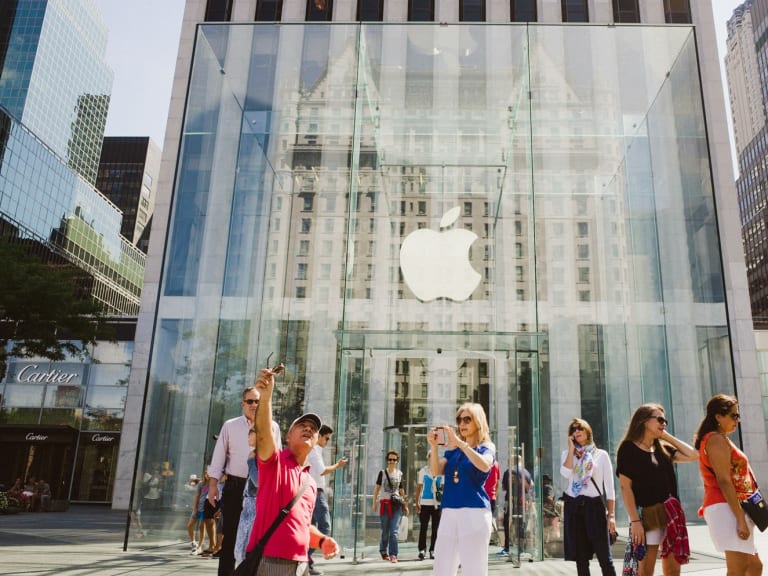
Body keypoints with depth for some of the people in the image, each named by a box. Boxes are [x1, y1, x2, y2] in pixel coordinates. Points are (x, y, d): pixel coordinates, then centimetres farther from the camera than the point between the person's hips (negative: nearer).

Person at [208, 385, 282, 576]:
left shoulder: (272, 427, 6)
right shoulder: (230, 426, 5)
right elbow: (219, 456, 4)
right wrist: (213, 485, -1)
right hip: (235, 486, -1)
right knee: (230, 534, 3)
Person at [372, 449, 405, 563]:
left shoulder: (400, 474, 7)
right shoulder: (382, 472, 3)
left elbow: (401, 490, 13)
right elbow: (377, 488, 5)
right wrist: (374, 503, 0)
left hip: (396, 504, 1)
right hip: (384, 504, 0)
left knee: (394, 531, -9)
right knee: (385, 531, 7)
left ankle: (393, 555, -6)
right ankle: (383, 551, 27)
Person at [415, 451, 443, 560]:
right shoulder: (423, 470, 7)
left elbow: (444, 486, 9)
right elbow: (419, 487, 8)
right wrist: (417, 502, 0)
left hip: (437, 503, 1)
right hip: (425, 502, -1)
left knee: (435, 528, 4)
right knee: (423, 527, -2)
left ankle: (432, 550, 12)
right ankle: (422, 549, 4)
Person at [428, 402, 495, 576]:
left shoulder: (486, 448, 5)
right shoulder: (452, 449, 18)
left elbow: (484, 466, -18)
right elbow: (436, 472, 4)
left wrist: (460, 442, -24)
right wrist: (434, 446, -11)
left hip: (474, 512, -5)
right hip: (448, 513, 5)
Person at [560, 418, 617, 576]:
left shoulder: (601, 454, 5)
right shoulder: (567, 454, 11)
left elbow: (609, 487, 3)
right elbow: (566, 474, -10)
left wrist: (611, 514, -5)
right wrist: (572, 449, -5)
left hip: (594, 505, -2)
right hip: (573, 507, 2)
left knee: (604, 557, -7)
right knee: (581, 558, 7)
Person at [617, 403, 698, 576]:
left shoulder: (663, 448, 14)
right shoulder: (628, 448, -5)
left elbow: (693, 455, 4)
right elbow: (625, 487, -10)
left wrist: (667, 436, 7)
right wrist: (635, 520, -17)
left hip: (671, 514, 6)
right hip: (647, 515, -6)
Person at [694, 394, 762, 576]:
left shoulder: (714, 439, 21)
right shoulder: (717, 439, -10)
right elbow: (724, 481, -19)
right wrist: (741, 519, -22)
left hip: (729, 508, 11)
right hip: (726, 508, -11)